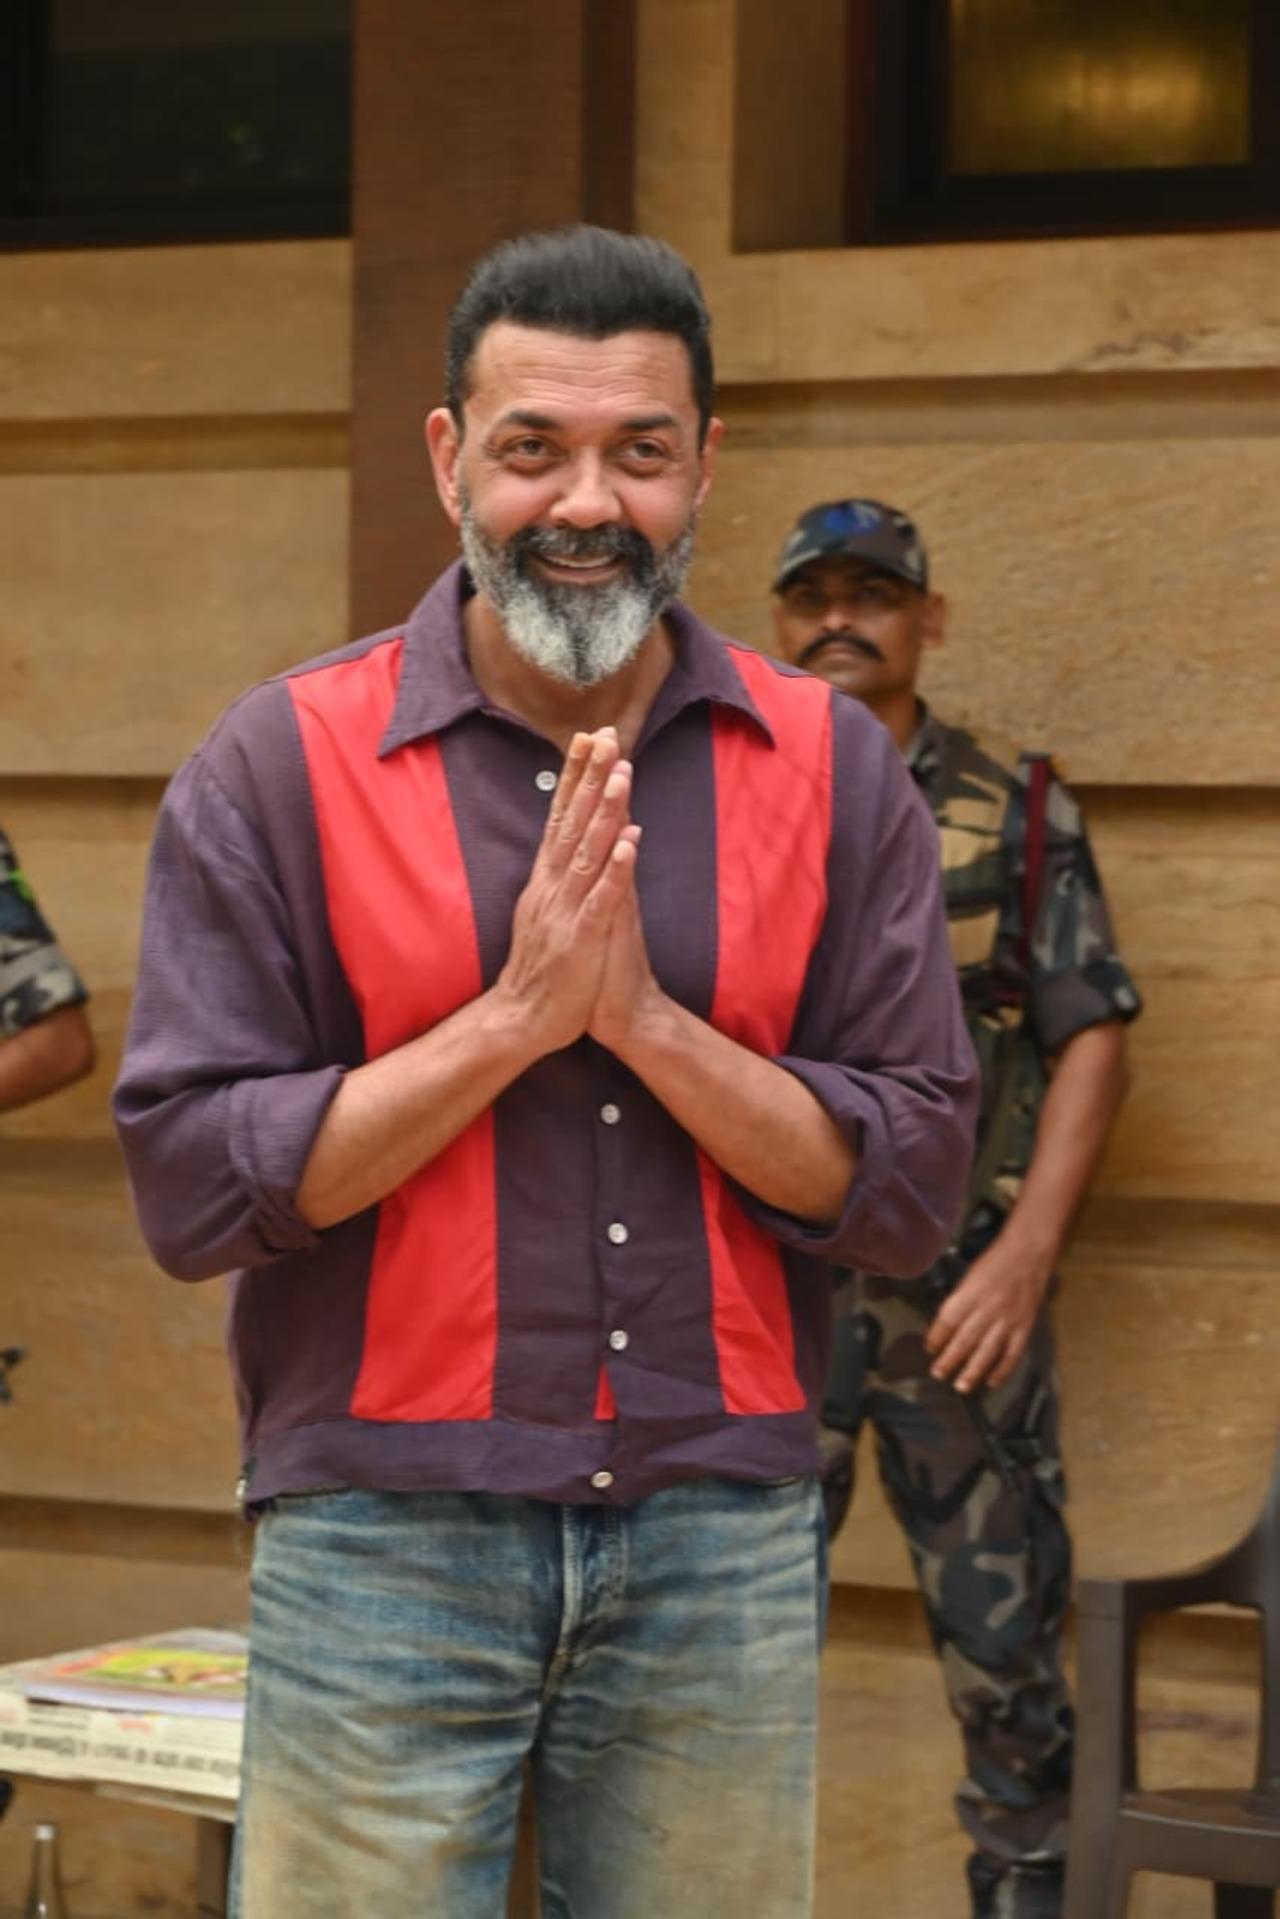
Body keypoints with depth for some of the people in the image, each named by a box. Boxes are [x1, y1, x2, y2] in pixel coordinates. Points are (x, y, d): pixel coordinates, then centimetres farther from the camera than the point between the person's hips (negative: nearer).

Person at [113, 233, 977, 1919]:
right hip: (386, 1542, -2)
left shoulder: (831, 771, 5)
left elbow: (914, 1189, 1)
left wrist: (646, 1018, -12)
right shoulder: (284, 765, -1)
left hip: (725, 1550, 2)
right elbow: (190, 1184, -8)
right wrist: (513, 1018, -14)